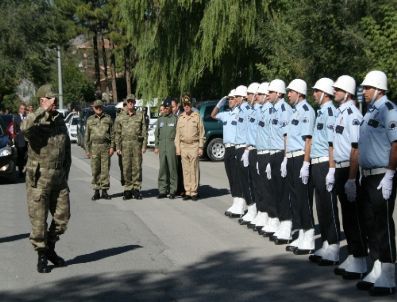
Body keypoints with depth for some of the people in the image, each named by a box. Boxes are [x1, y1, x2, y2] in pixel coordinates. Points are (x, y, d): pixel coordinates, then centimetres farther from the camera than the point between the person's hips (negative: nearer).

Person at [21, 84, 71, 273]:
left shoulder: (60, 121, 8)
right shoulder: (35, 122, -10)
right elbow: (25, 128, -37)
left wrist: (65, 176, 14)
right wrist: (45, 110, -31)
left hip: (58, 180, 5)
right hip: (38, 180, -5)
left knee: (62, 217, 9)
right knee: (39, 220, 1)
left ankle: (50, 248, 29)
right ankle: (42, 256, 15)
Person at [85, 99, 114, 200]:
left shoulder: (108, 118, 7)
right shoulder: (90, 120, 9)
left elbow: (112, 134, 6)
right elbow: (86, 136, 10)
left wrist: (112, 147, -3)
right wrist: (87, 150, 4)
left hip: (106, 146, 0)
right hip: (94, 147, 1)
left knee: (105, 169, -1)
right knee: (95, 170, 1)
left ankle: (104, 191, 4)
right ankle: (96, 191, 7)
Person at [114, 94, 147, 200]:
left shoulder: (140, 115, 6)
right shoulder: (121, 117, 10)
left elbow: (144, 131, 4)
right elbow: (117, 133, 10)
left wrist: (144, 146, -3)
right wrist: (118, 147, 2)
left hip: (137, 144, -1)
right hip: (125, 145, 1)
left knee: (137, 167, -1)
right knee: (126, 168, 1)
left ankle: (136, 189, 5)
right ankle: (128, 189, 7)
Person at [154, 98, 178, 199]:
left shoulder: (175, 119, 1)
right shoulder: (160, 119, 15)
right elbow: (156, 133, 18)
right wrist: (156, 146, 11)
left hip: (171, 145, -4)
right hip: (162, 146, 5)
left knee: (172, 168, -3)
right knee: (162, 169, 5)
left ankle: (173, 190, 2)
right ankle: (162, 190, 10)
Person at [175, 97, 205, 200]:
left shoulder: (196, 116, 2)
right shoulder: (180, 118, 12)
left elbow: (201, 133, 1)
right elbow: (177, 133, 14)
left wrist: (200, 147, -5)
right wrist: (177, 147, 7)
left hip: (194, 145, -3)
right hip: (183, 146, 3)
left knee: (194, 170, -4)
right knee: (185, 170, 4)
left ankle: (194, 192, 0)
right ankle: (187, 191, 8)